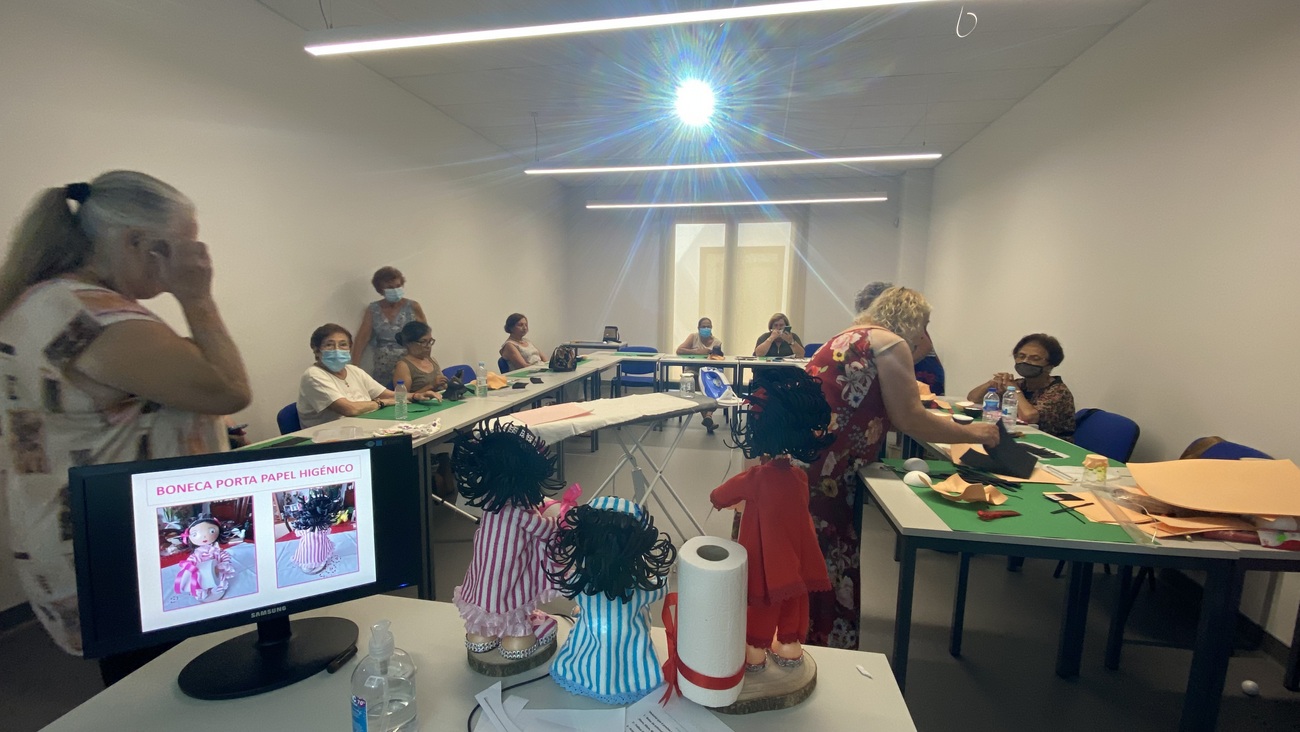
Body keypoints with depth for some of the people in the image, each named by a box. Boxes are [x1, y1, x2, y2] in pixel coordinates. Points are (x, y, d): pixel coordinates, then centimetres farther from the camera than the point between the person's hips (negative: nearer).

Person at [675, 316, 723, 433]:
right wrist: (697, 352, -17)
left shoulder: (717, 341, 9)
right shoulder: (694, 336, 4)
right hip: (693, 370, -1)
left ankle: (708, 416, -40)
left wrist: (717, 353, -21)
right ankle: (708, 417, -31)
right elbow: (679, 350, -8)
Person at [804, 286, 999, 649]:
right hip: (820, 469, -10)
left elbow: (883, 415, 21)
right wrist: (972, 433, 9)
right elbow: (910, 420, -5)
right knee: (828, 575, 5)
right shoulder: (891, 343, -6)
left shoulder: (853, 336, 21)